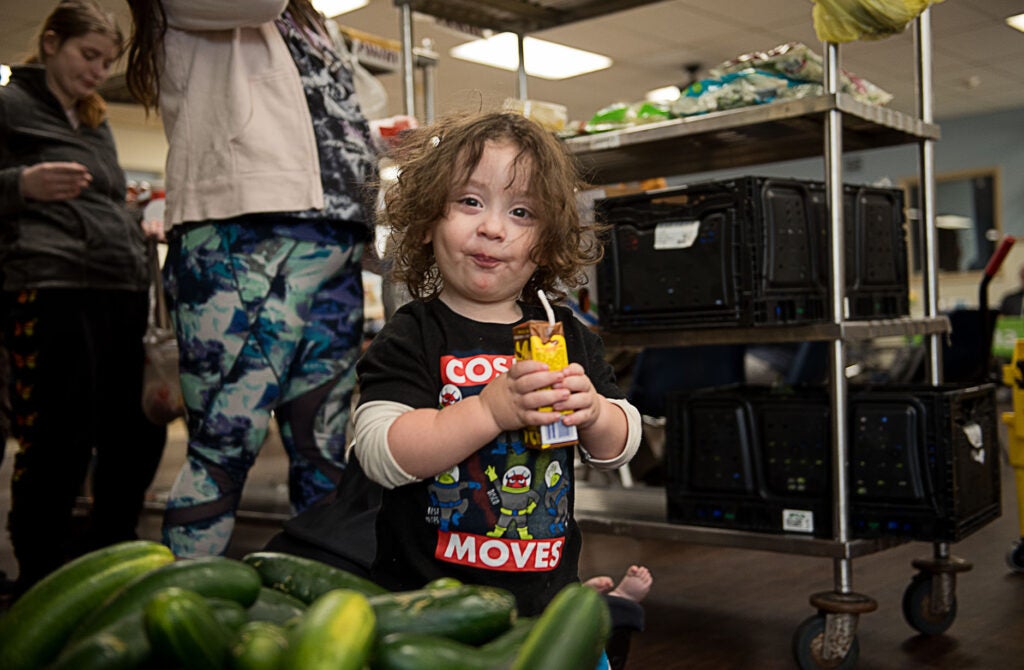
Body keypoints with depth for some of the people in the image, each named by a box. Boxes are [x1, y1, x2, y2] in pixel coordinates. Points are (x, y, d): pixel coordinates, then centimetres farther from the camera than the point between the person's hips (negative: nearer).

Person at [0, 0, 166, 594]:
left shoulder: (97, 123, 26)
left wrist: (144, 236, 18)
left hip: (124, 295, 7)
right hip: (53, 293, -7)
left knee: (137, 440, 6)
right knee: (59, 449, -7)